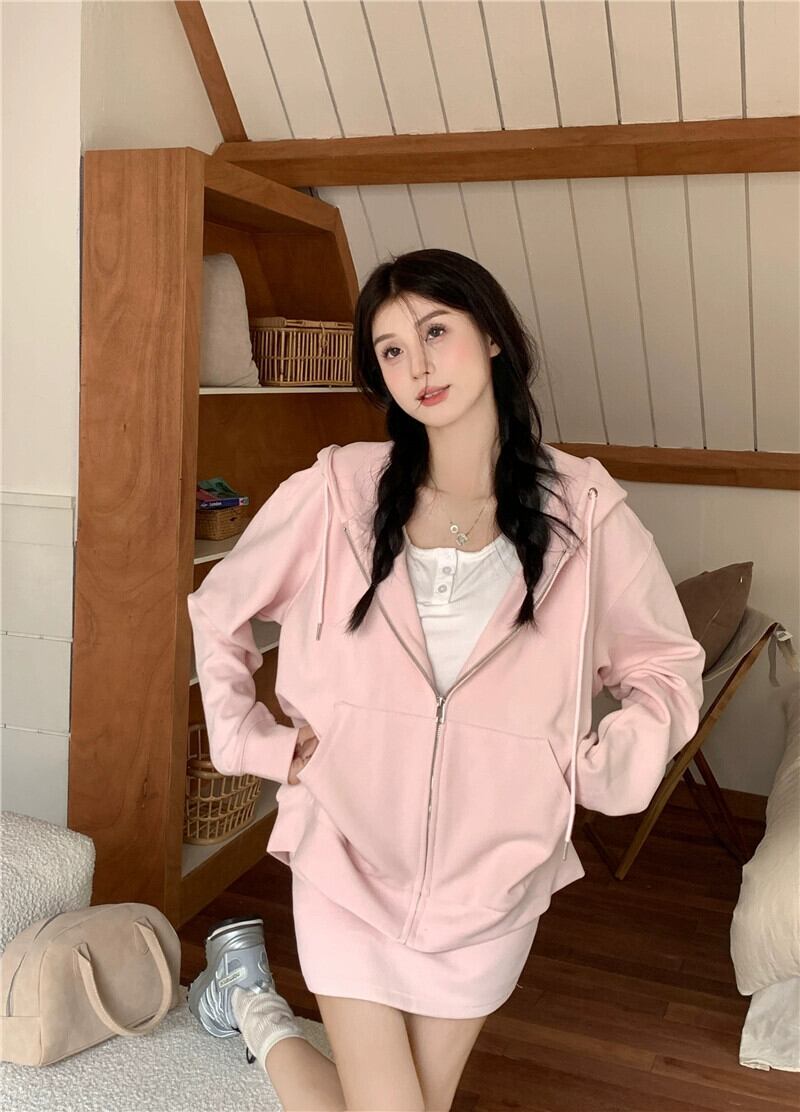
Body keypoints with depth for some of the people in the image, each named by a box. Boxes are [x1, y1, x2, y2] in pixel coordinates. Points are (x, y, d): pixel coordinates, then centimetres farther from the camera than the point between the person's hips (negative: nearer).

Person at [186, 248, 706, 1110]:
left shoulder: (582, 509, -9)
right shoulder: (337, 492, -10)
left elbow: (668, 669, 3)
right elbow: (216, 611, 5)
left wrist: (601, 770, -9)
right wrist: (249, 738, -3)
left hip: (491, 880, 2)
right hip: (349, 863, -1)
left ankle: (259, 1012, 45)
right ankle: (253, 1004, 32)